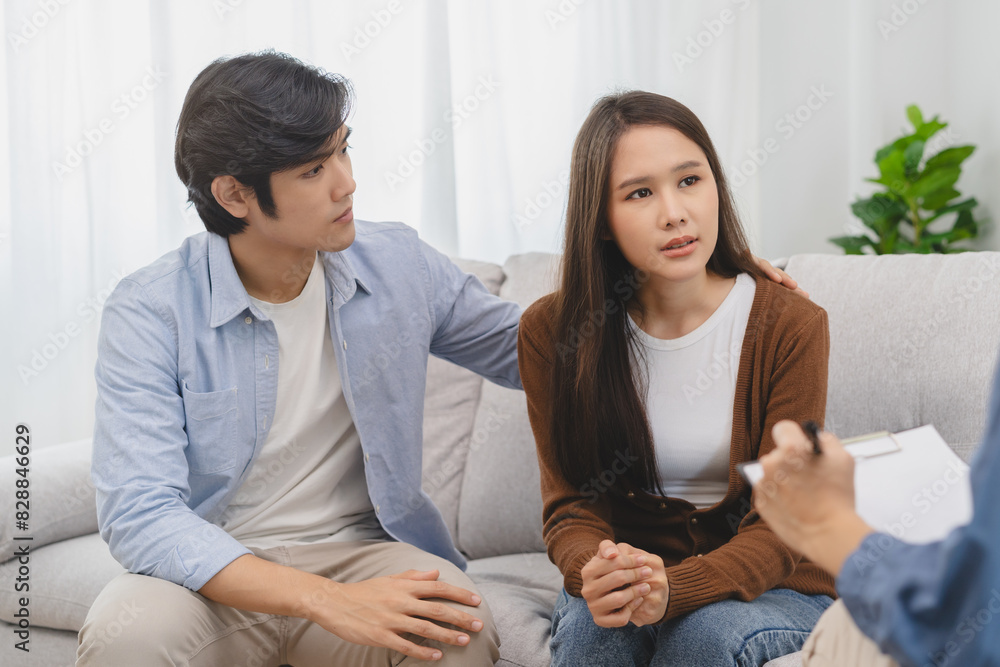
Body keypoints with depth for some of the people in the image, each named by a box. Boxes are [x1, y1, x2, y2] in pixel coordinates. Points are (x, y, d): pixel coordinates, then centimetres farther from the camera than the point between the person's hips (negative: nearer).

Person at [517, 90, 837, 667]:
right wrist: (597, 573, -30)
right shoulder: (551, 333, -5)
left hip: (772, 589, 0)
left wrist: (674, 589, -33)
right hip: (627, 578, 1)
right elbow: (571, 503, -5)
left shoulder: (791, 325, -11)